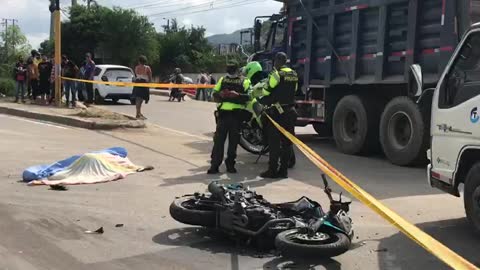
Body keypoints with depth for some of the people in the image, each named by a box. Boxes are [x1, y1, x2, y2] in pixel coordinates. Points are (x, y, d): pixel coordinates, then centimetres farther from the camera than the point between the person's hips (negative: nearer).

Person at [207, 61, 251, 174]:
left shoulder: (244, 82, 5)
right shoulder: (222, 80, 14)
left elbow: (248, 96, -9)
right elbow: (215, 94, 9)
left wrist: (237, 95, -25)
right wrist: (221, 95, -14)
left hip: (236, 114, -1)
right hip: (223, 113, 1)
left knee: (233, 141, 6)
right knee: (218, 140, -2)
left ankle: (230, 164, 17)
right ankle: (215, 164, 0)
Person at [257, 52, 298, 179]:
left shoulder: (276, 74, -11)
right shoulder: (294, 74, 12)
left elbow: (266, 91, -8)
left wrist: (261, 100, 10)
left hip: (277, 111, -7)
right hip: (290, 111, 7)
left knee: (274, 142, -2)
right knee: (287, 142, 9)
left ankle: (273, 170, -1)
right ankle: (284, 170, 12)